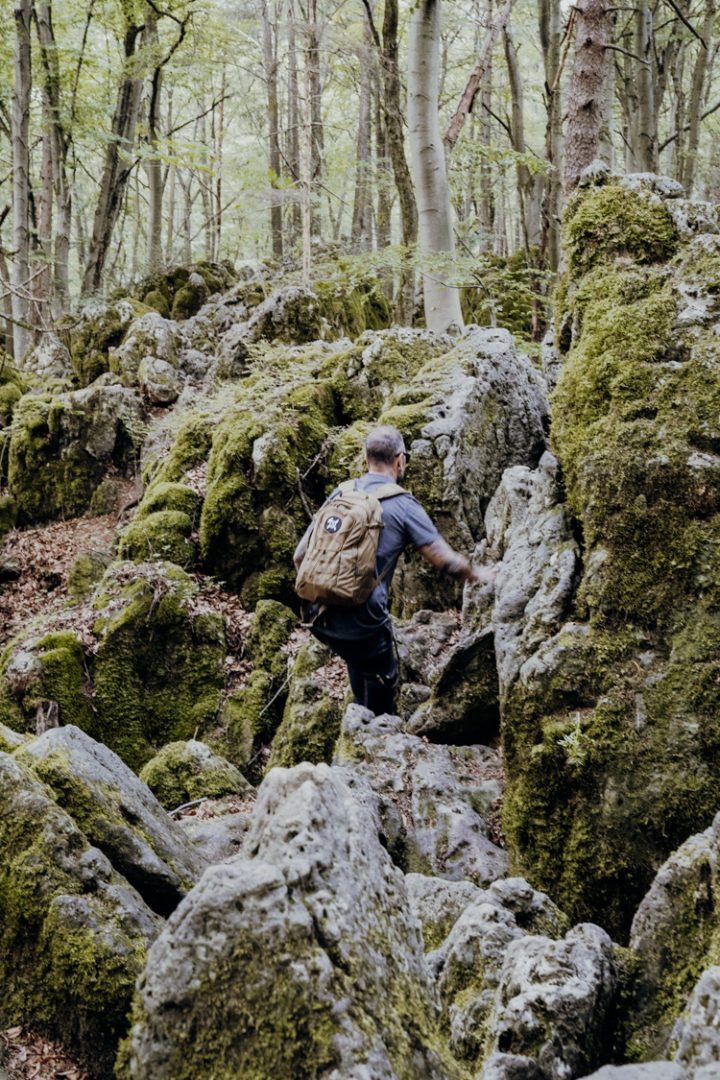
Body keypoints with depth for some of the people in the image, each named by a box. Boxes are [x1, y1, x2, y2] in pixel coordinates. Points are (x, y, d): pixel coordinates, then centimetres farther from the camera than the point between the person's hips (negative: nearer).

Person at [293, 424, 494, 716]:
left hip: (319, 618, 5)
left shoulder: (340, 494, 8)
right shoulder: (403, 505, -5)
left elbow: (300, 556, 10)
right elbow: (447, 562, -4)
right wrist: (479, 574, 17)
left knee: (358, 658, 32)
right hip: (362, 622, -5)